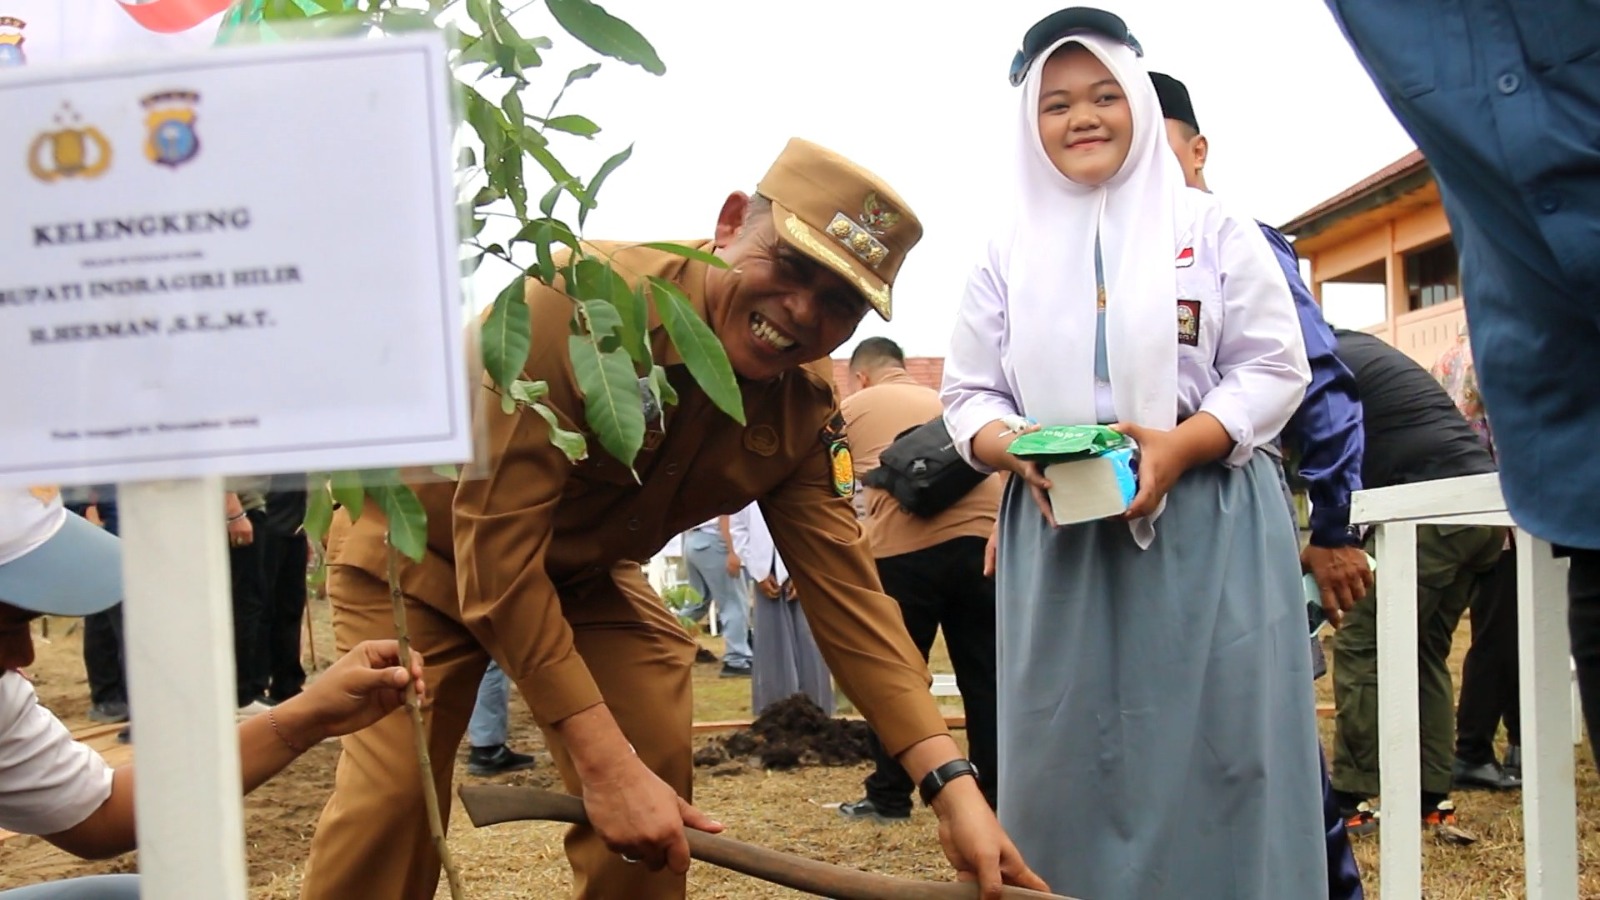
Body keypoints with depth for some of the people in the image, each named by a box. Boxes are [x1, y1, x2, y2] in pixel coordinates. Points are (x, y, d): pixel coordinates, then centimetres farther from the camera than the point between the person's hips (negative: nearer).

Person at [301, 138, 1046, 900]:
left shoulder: (805, 407, -15)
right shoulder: (582, 300, -34)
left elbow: (844, 588, -15)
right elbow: (495, 546, -35)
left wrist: (951, 784, -27)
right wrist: (603, 763, -38)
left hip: (584, 573, 5)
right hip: (420, 545, -5)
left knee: (656, 794, -8)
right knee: (392, 795, -17)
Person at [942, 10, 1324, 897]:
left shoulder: (1211, 228, 4)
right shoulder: (1009, 251, 10)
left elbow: (1275, 367, 0)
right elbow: (968, 393, 10)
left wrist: (1179, 445, -16)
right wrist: (1019, 450, -12)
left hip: (1207, 529, -2)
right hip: (1060, 533, 2)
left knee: (1212, 751, -2)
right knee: (1070, 760, 3)